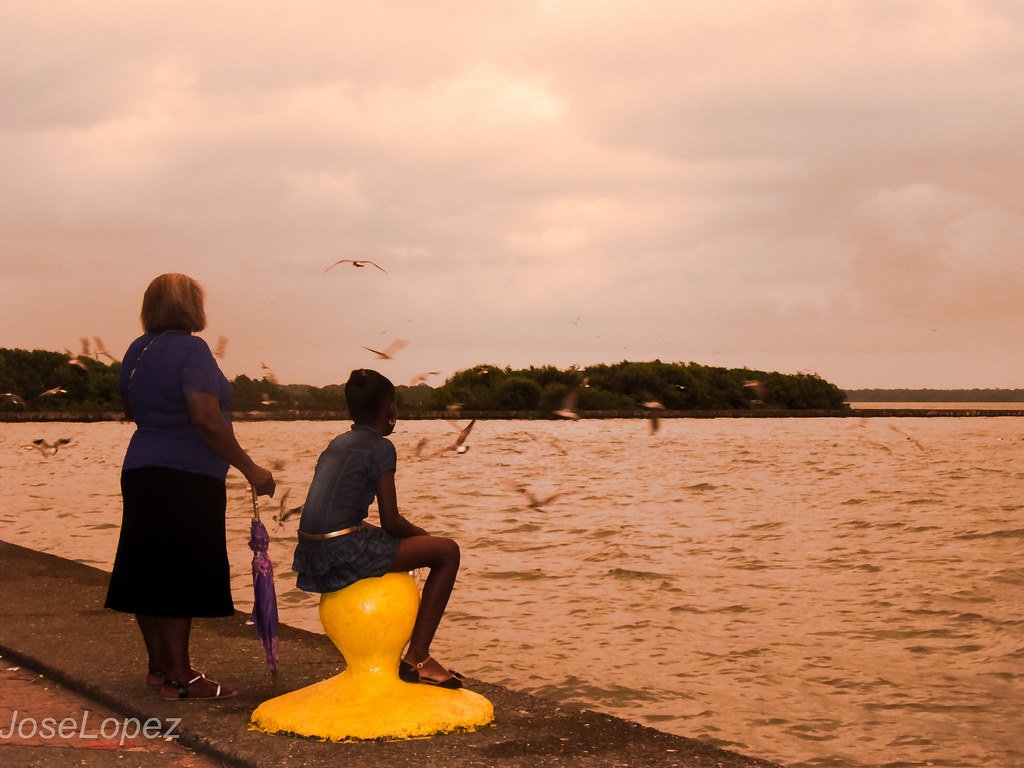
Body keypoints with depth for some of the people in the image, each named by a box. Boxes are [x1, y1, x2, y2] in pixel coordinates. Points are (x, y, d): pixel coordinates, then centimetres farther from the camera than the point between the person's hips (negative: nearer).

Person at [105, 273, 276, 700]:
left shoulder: (138, 350, 13)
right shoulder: (191, 350, -14)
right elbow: (205, 417, -22)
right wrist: (249, 469, -18)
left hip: (140, 472, 9)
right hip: (186, 479, -9)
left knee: (149, 573, 11)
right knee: (180, 578, -6)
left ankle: (159, 667, 20)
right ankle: (179, 678, -3)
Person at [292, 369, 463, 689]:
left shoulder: (337, 444, 19)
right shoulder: (380, 448, -5)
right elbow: (391, 521, -10)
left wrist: (414, 535, 27)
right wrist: (423, 534, 11)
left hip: (314, 555, 9)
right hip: (345, 553, -9)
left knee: (391, 546, 36)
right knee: (447, 552, -2)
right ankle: (417, 659, -6)